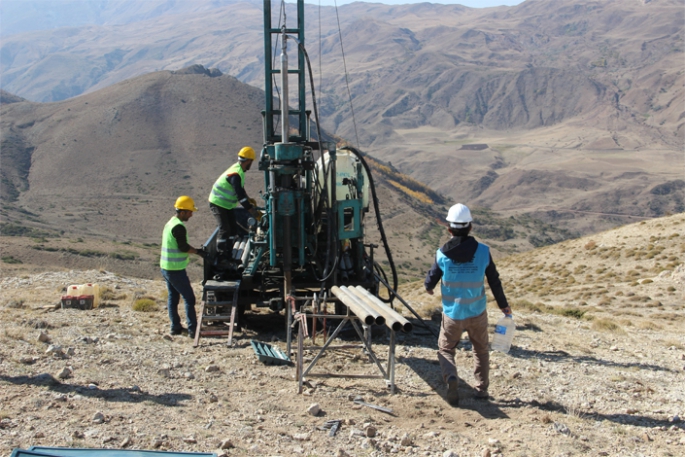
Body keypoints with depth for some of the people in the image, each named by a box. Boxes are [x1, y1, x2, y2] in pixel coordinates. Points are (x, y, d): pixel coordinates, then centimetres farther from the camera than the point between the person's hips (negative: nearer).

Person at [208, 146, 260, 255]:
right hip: (218, 204, -10)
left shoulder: (238, 169, 2)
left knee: (233, 228, 12)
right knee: (224, 229, -13)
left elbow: (241, 188, 20)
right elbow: (240, 195, -31)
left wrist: (248, 199, 23)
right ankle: (221, 254, -5)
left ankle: (229, 251, 23)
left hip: (227, 204, 10)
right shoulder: (235, 174, -30)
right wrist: (251, 210, -27)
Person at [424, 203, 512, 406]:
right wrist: (504, 306, 13)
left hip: (452, 314, -1)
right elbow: (495, 282, -2)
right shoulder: (483, 251, -12)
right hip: (477, 313, 1)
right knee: (481, 350, 23)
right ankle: (482, 388, 24)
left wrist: (428, 287, 22)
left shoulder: (442, 254, -13)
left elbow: (430, 284, -3)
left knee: (445, 349, 16)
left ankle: (451, 377, -10)